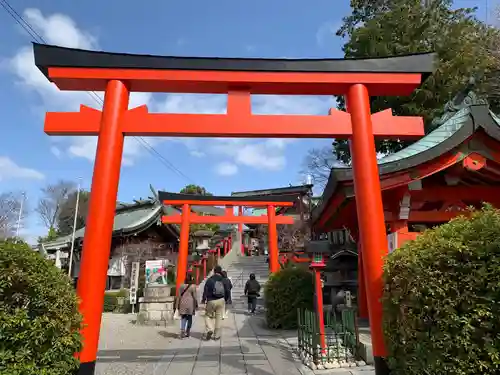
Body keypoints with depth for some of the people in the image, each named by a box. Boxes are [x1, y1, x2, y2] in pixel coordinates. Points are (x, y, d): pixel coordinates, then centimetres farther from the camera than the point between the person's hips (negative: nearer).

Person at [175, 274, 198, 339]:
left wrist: (177, 305, 14)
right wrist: (196, 305, 4)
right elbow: (195, 296, -6)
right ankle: (188, 332, 16)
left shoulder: (182, 286, 4)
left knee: (183, 318, 9)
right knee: (189, 318, 12)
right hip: (190, 304, -2)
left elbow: (179, 296, 7)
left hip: (182, 304, 3)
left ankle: (182, 331, -7)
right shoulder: (193, 286, -8)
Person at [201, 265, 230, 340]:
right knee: (218, 318, 10)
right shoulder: (223, 280, 4)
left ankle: (209, 329, -8)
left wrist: (203, 299, 4)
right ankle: (216, 335, 13)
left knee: (208, 315, 13)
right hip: (221, 301, 3)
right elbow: (227, 291, 9)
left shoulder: (210, 280, -7)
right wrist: (226, 299, 22)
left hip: (211, 301, -3)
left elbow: (206, 291, -8)